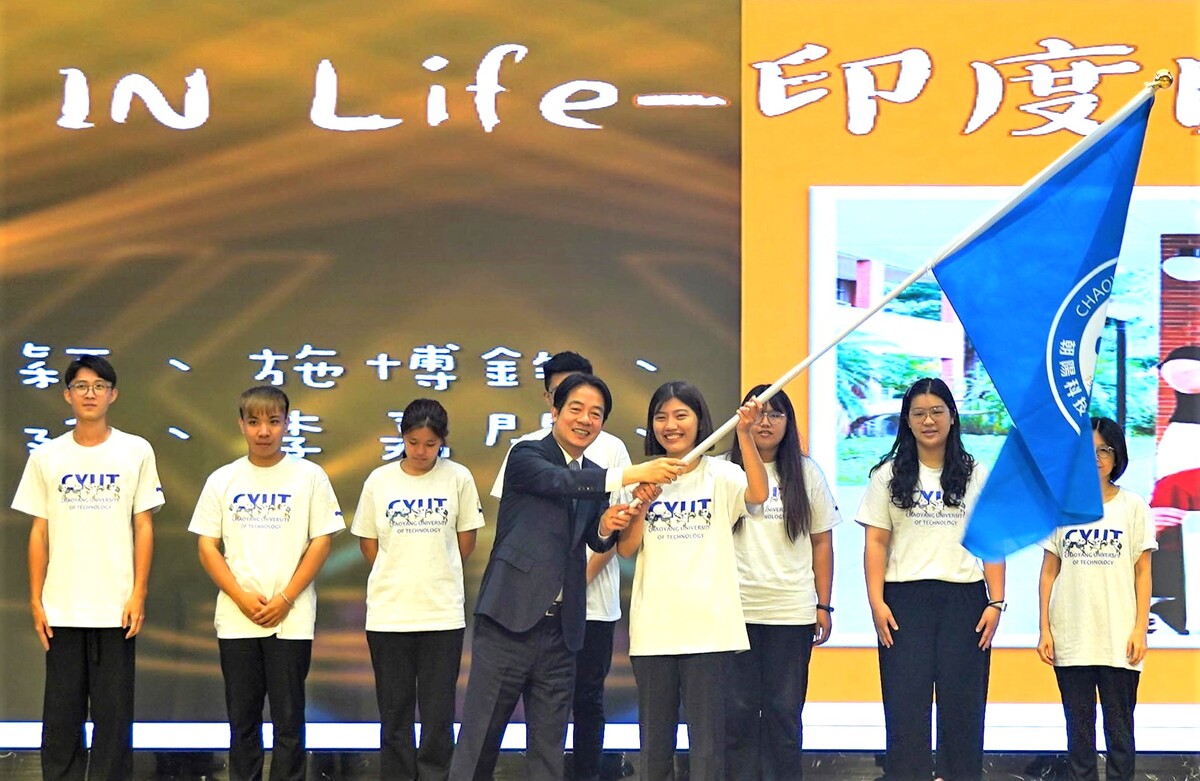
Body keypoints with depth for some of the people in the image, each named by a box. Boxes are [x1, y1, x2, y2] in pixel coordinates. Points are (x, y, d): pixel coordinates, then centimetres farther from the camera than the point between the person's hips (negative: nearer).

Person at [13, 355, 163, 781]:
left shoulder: (135, 452, 2)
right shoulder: (46, 457, 6)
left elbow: (143, 527, 3)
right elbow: (39, 532, 7)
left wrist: (138, 594, -4)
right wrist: (36, 600, 2)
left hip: (116, 606, -1)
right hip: (61, 608, 1)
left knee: (114, 712, 1)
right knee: (61, 713, 4)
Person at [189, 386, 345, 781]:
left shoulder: (309, 476, 1)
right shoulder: (222, 480, 6)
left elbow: (321, 542, -1)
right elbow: (207, 547, 4)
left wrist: (285, 599, -10)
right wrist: (242, 598, -8)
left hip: (291, 619, -2)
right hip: (236, 619, 2)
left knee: (289, 719, 1)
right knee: (242, 718, 7)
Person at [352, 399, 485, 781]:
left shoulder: (458, 478, 0)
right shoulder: (379, 481, 1)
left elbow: (466, 540, 7)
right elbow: (368, 542, 10)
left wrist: (437, 576, 10)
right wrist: (397, 580, 8)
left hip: (443, 614, -1)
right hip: (388, 613, 1)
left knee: (439, 710, 2)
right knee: (394, 710, 6)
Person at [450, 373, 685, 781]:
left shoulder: (595, 479, 16)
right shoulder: (527, 456, -3)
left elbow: (597, 541, 8)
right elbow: (560, 481, -22)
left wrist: (608, 526, -16)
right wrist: (633, 475, -31)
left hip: (561, 626, 6)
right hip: (511, 618, -6)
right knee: (478, 743, -3)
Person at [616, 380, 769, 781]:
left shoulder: (720, 475, 1)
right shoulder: (644, 478, 9)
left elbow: (758, 493, -20)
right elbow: (627, 548, 3)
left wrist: (745, 434, -31)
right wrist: (640, 504, -14)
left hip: (708, 627, -3)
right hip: (653, 628, 3)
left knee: (707, 741, -1)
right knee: (654, 739, 9)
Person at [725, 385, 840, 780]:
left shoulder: (806, 473, 8)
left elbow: (822, 542, 9)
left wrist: (824, 605, 5)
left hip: (792, 611, 1)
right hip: (736, 608, -1)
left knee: (784, 710, 4)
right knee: (737, 709, 2)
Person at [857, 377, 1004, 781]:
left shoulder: (976, 476, 9)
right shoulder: (888, 477, 7)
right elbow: (876, 542, 3)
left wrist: (996, 602, -3)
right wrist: (876, 602, -7)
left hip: (963, 599, 1)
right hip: (905, 599, 0)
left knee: (962, 702, 1)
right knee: (906, 702, -3)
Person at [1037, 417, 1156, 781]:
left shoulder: (1133, 507, 4)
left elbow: (1143, 573, 4)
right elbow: (1049, 572, 8)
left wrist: (1140, 629, -4)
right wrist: (1044, 629, 1)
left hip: (1119, 640, -1)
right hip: (1070, 639, 1)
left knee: (1119, 726, 0)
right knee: (1078, 727, 5)